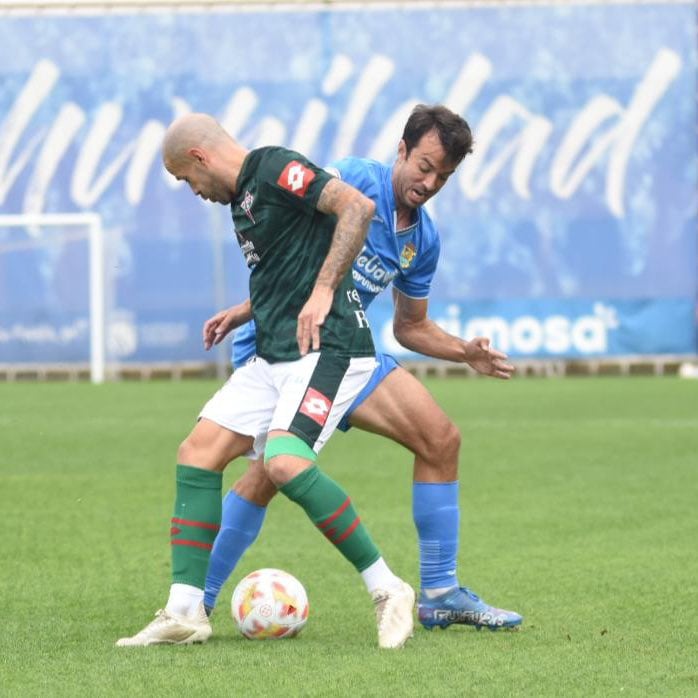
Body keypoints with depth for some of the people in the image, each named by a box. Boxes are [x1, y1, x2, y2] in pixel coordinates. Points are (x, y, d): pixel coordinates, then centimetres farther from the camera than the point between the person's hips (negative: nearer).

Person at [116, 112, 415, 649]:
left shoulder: (275, 168, -9)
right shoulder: (242, 197, 21)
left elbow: (358, 206, -21)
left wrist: (323, 290, -22)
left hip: (326, 349, -10)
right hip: (273, 357, 10)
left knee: (285, 462, -27)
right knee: (197, 453, 2)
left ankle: (388, 590, -15)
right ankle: (185, 614, 4)